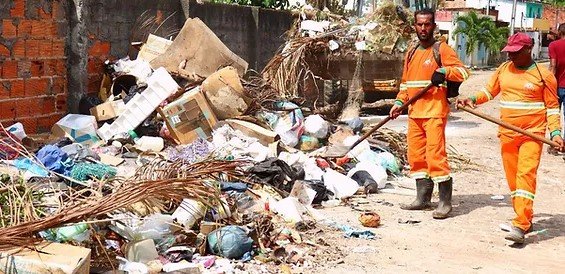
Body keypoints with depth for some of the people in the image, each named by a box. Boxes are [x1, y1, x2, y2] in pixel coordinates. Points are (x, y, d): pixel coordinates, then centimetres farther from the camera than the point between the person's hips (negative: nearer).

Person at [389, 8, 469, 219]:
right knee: (416, 155, 9)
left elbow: (463, 72, -10)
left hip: (434, 112, -7)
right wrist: (399, 103, 13)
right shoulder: (411, 54, 18)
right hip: (414, 113, 7)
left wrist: (444, 71, -25)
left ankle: (445, 202, -5)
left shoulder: (442, 49, -2)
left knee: (435, 155, -12)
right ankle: (423, 198, 19)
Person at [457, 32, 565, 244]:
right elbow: (489, 91, 17)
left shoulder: (543, 75, -3)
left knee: (526, 175, -16)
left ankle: (520, 226, -22)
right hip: (507, 134, 5)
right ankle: (525, 219, 22)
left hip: (532, 134, -5)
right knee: (512, 178, 8)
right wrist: (473, 100, -3)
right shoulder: (504, 70, 8)